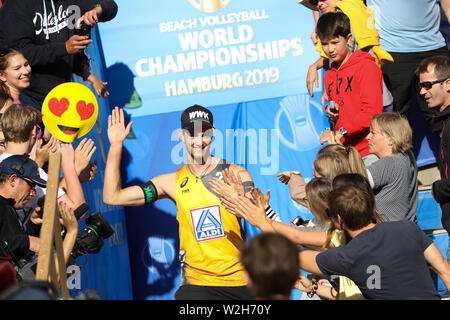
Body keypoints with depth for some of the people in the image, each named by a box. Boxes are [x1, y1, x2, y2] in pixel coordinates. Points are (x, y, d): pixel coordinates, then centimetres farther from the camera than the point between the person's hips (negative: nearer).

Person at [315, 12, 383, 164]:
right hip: (345, 153, 6)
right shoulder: (330, 75, 18)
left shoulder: (367, 66, -5)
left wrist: (341, 132, -21)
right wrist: (330, 112, 9)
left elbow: (372, 111, -15)